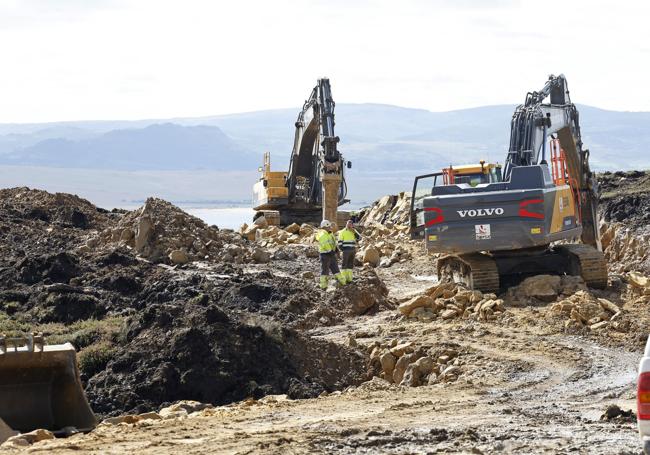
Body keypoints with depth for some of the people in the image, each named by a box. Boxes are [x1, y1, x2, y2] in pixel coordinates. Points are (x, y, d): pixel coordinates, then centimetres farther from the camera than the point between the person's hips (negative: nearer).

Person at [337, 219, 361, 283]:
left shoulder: (354, 232, 12)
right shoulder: (342, 232, -2)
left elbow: (359, 237, -1)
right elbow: (340, 242, -4)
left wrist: (354, 232, -12)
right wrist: (342, 249, -11)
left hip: (352, 251, 5)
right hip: (346, 251, -5)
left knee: (350, 264, 8)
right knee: (344, 264, -5)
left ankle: (349, 278, 13)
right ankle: (343, 278, -3)